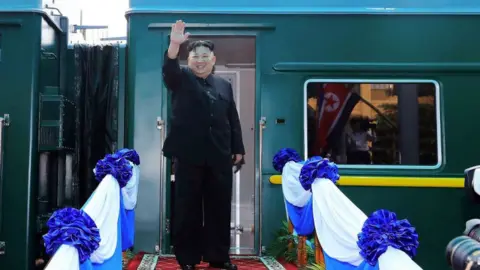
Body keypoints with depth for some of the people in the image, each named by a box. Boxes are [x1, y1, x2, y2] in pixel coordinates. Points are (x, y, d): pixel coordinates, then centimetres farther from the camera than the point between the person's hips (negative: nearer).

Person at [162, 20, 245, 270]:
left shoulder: (224, 85, 14)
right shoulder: (181, 79, 6)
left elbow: (233, 120, 14)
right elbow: (169, 67, -17)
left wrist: (238, 149, 8)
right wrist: (175, 44, -35)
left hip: (220, 157, 3)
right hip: (189, 155, -3)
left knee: (219, 208, 7)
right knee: (188, 209, 2)